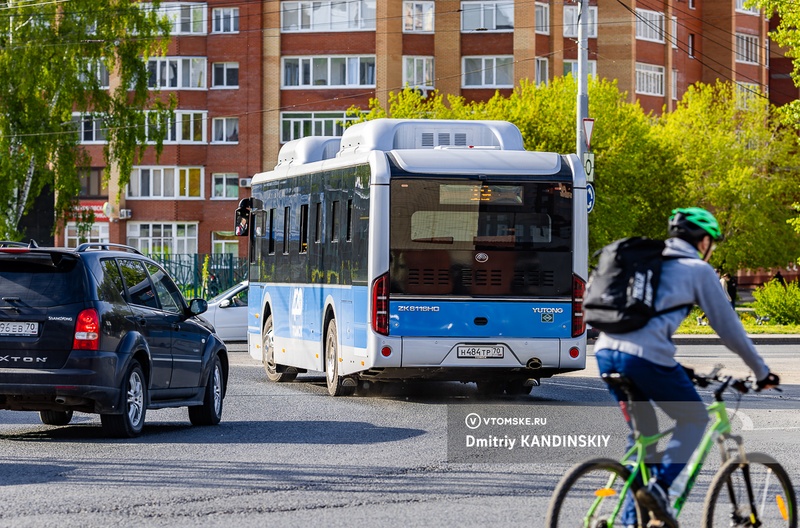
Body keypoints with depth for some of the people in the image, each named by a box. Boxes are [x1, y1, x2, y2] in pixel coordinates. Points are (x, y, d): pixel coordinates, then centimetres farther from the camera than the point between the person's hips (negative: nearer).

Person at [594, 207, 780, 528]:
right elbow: (727, 326, 11)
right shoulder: (698, 269, 9)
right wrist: (761, 372, 22)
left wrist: (675, 370, 46)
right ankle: (660, 487, -6)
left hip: (606, 351, 6)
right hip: (645, 355, -6)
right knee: (694, 420, 14)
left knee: (642, 431, 22)